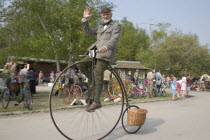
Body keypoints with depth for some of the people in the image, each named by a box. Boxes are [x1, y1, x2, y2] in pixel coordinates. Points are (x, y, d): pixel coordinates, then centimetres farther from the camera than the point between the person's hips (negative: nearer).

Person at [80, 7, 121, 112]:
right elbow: (88, 31, 21)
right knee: (81, 65, -8)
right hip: (96, 52, 7)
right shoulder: (100, 28, 31)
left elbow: (114, 39, -9)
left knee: (98, 74, -18)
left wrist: (106, 47, -29)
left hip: (106, 53, -7)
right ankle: (94, 83, 5)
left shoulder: (116, 26, 8)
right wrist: (85, 19, 9)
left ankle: (96, 102, -19)